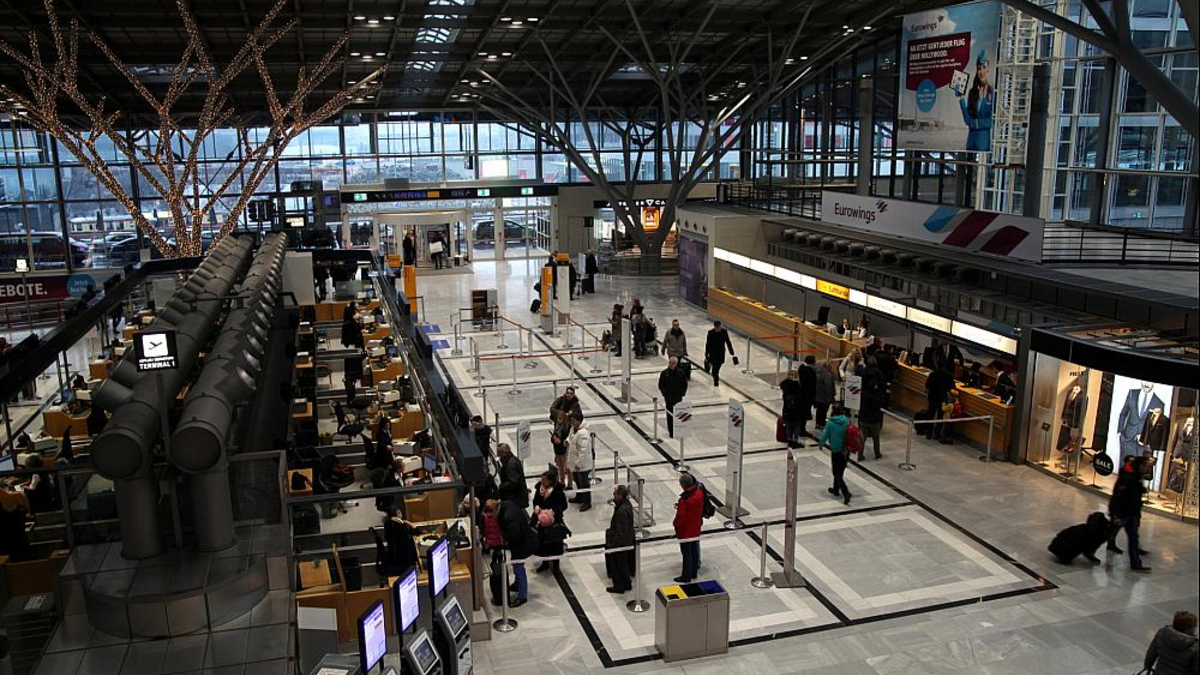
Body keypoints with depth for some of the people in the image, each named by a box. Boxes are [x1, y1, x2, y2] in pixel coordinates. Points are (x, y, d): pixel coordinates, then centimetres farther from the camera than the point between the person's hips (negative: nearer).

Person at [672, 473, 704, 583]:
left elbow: (680, 517, -23)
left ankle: (686, 577, 17)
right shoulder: (699, 493, -7)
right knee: (694, 551, 19)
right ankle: (694, 573, 33)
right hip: (696, 529, 7)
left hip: (685, 531, -7)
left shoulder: (684, 500, -30)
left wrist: (675, 524, -2)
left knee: (687, 554, 5)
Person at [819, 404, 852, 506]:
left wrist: (821, 444, 12)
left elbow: (824, 436, -8)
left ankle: (846, 493, -13)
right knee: (840, 472, 22)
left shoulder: (830, 423, -15)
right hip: (846, 451, 4)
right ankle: (836, 489, 37)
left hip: (836, 451, -4)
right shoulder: (847, 421, -5)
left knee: (837, 474, 3)